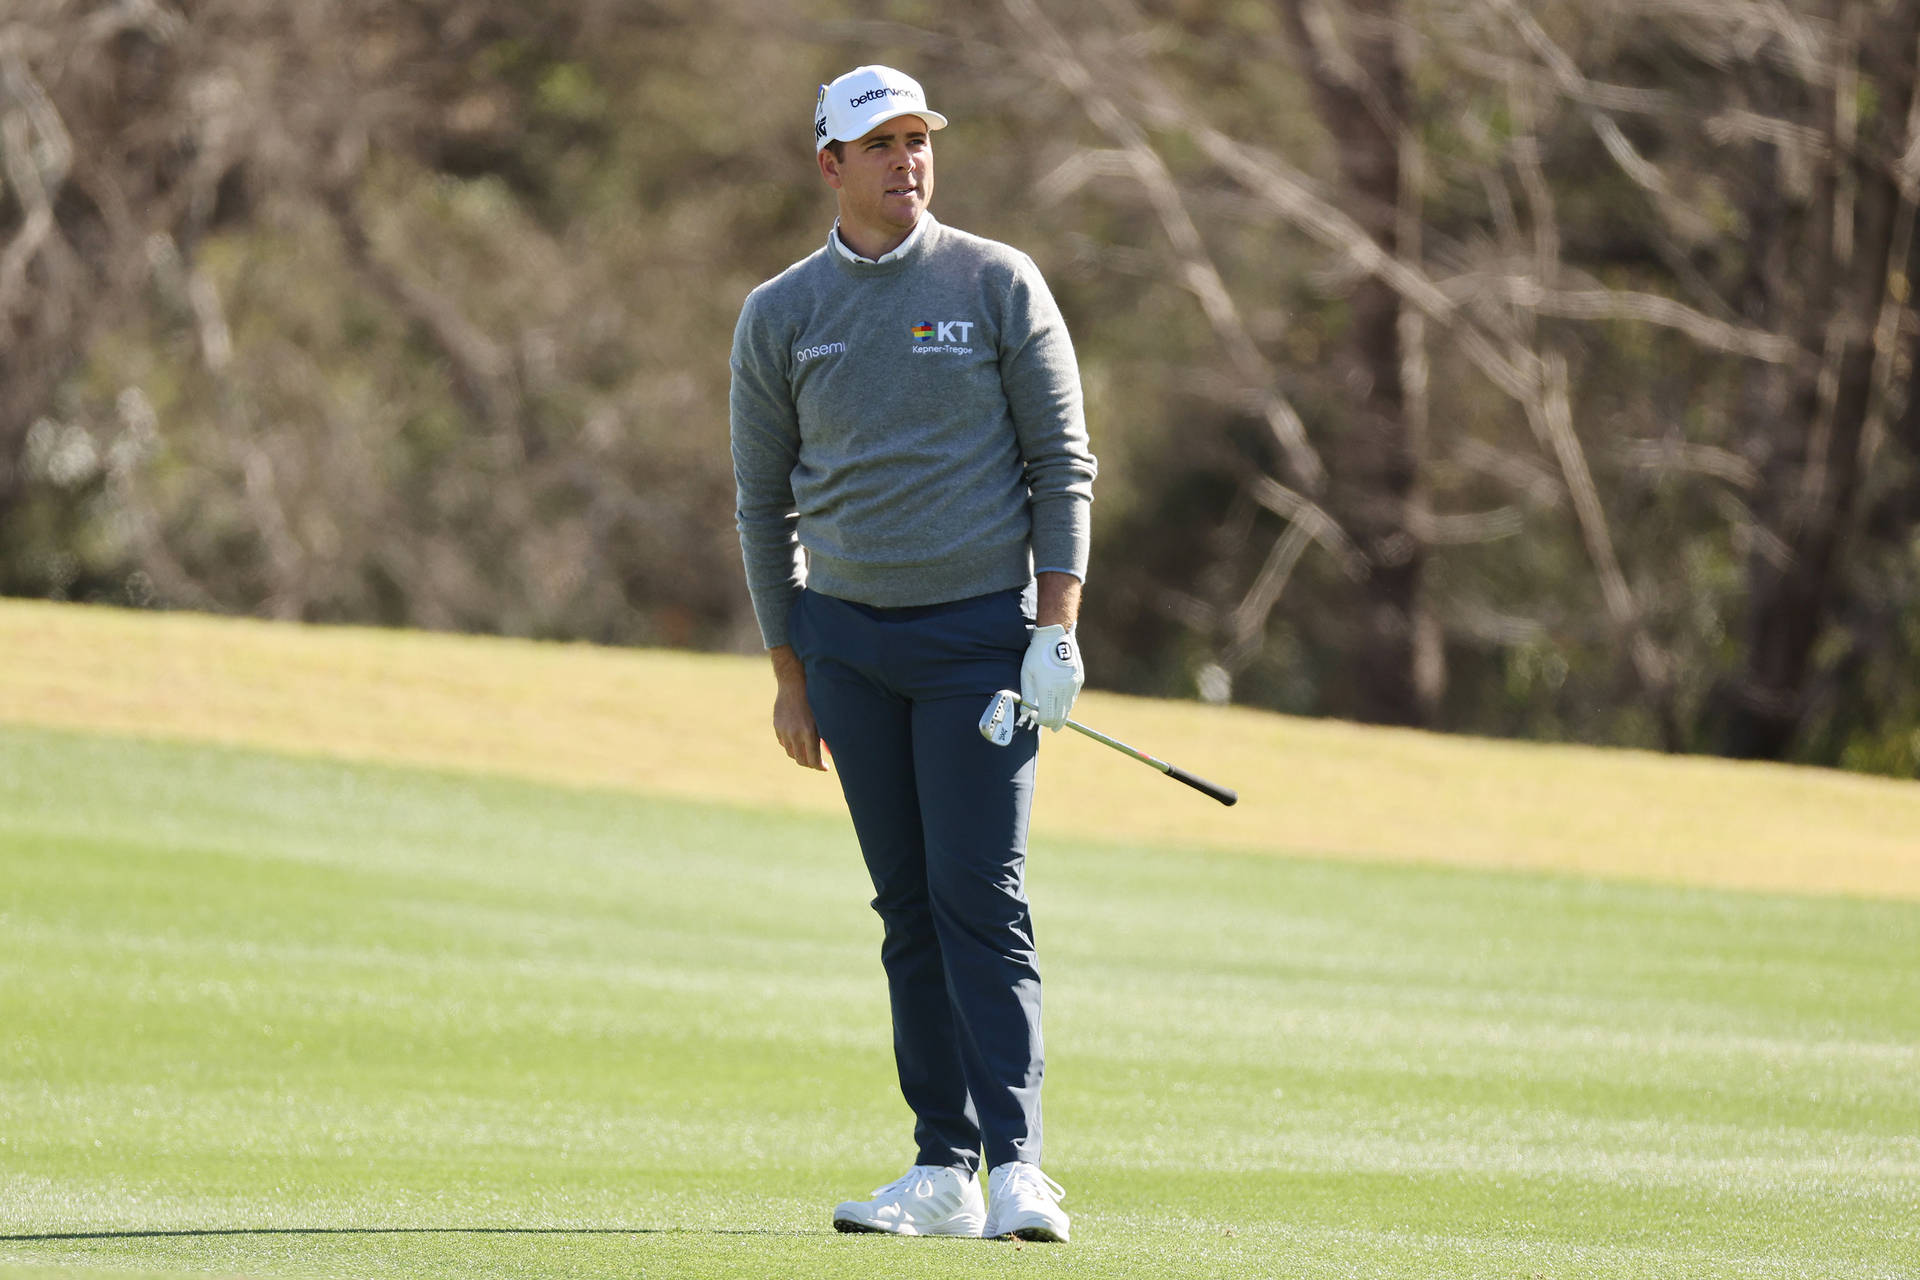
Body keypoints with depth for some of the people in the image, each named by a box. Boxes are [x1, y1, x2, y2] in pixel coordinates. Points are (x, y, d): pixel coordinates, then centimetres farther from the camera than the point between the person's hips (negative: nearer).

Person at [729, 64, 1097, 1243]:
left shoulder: (998, 285, 0)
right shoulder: (779, 315, 6)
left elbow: (1063, 465, 1)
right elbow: (764, 501, 11)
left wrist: (1058, 627, -8)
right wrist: (790, 672, 8)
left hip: (982, 631, -3)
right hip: (849, 636, 3)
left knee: (982, 895, -11)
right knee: (908, 905, 3)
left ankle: (1016, 1162, -14)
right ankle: (946, 1170, 4)